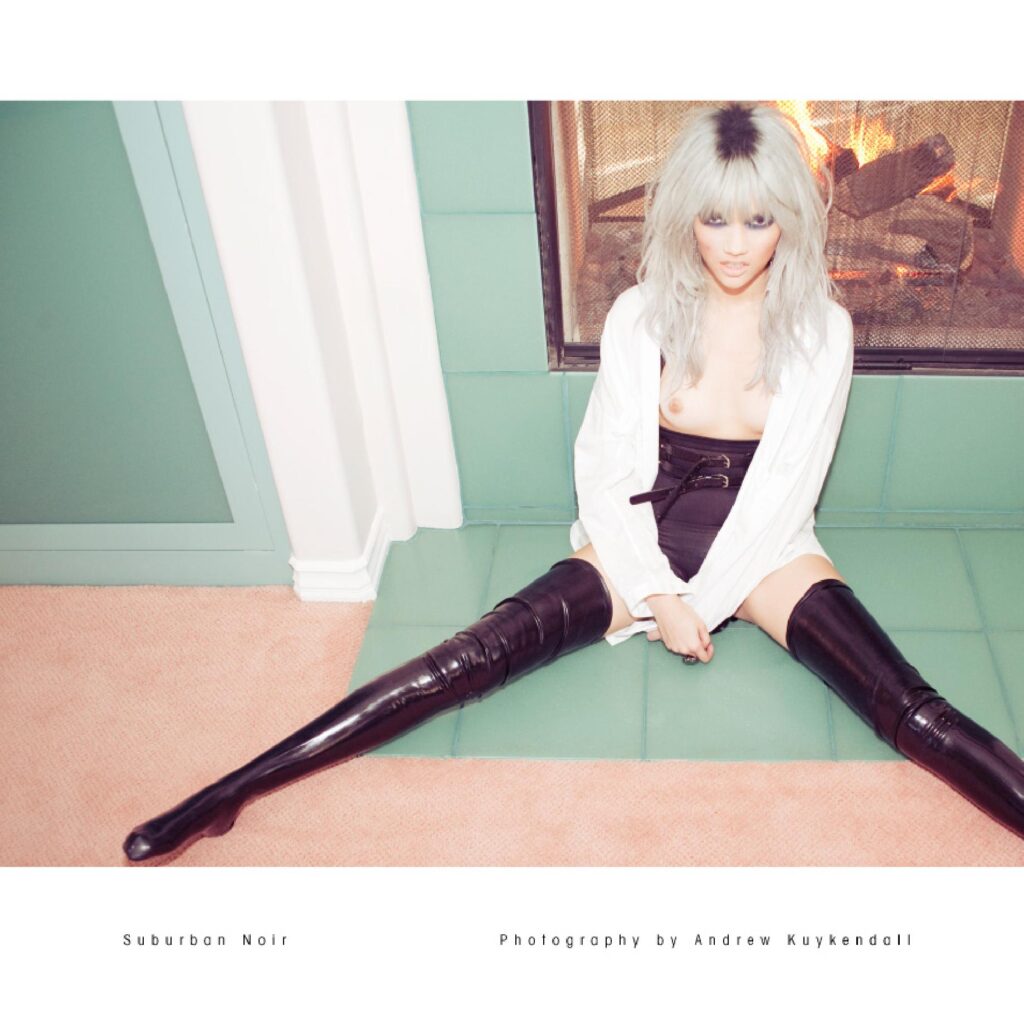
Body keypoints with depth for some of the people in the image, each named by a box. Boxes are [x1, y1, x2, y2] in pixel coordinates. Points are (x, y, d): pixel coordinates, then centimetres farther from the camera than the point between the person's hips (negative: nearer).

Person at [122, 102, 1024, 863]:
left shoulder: (821, 330, -9)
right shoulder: (641, 316, -7)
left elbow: (783, 491, -10)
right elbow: (603, 469, -6)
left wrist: (699, 602, -15)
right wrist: (660, 595, -14)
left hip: (762, 549, 1)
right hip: (643, 540, -1)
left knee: (912, 711, -20)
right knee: (470, 660, -17)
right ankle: (228, 794, -19)